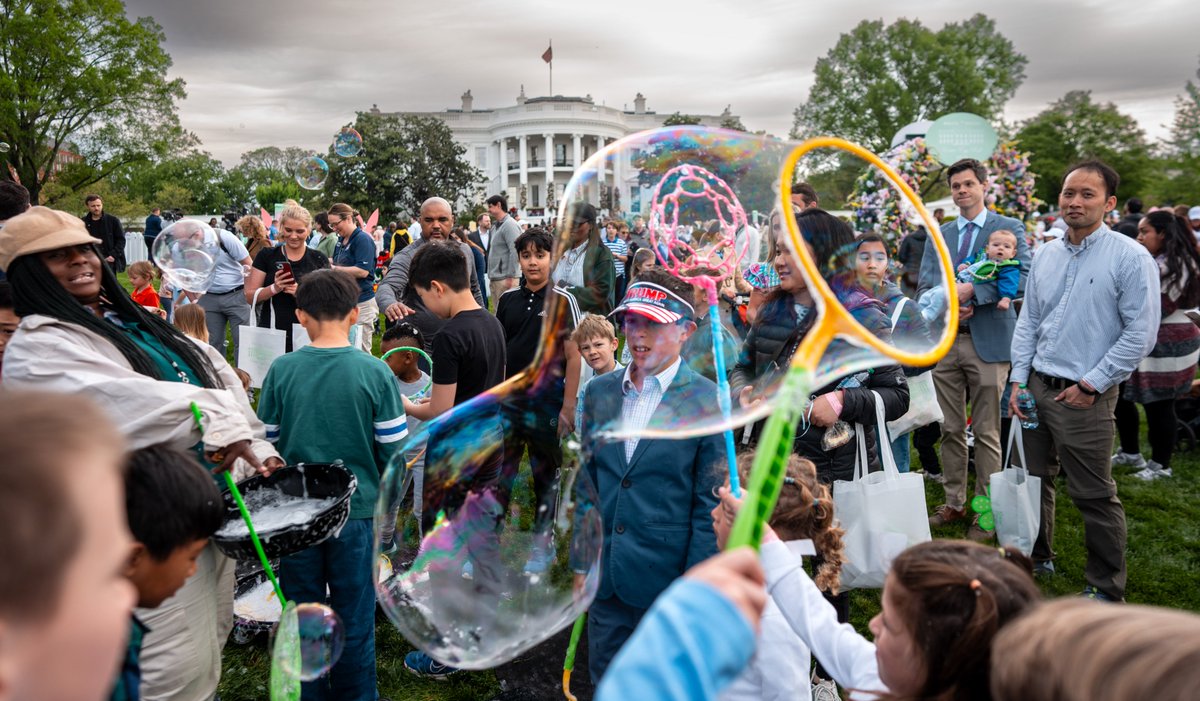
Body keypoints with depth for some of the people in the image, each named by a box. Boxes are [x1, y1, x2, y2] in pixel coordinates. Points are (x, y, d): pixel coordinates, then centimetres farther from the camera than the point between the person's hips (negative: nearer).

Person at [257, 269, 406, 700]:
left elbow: (265, 442, 0)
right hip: (356, 507, -1)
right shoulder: (375, 372, -13)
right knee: (354, 616, 15)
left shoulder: (281, 370, -9)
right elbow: (394, 449, -8)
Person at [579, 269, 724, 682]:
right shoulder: (599, 392, 4)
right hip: (606, 579, 5)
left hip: (667, 581, -4)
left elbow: (710, 505, -10)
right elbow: (587, 478, 11)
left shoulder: (708, 400, -11)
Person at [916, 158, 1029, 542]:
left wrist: (971, 290, -21)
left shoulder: (1010, 228, 2)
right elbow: (924, 286, 9)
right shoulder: (938, 235, 15)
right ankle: (954, 503, 21)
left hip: (987, 340, -4)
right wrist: (947, 302, -12)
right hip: (946, 339, 4)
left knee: (986, 433, 0)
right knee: (951, 430, 10)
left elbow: (1024, 277, -12)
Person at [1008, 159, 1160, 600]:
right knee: (1033, 480, 16)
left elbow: (1140, 334, -11)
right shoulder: (1045, 256, 9)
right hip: (1037, 386, 6)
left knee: (1094, 496, 2)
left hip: (1085, 396, -6)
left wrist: (1091, 385, -12)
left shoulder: (1130, 257, -9)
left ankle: (1106, 589, 18)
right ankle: (1037, 559, 35)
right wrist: (1019, 380, 5)